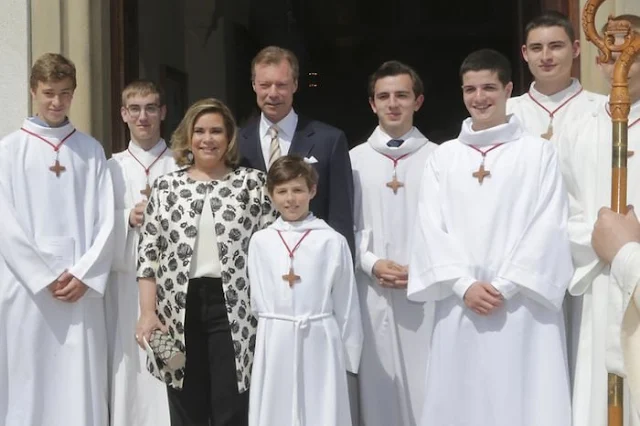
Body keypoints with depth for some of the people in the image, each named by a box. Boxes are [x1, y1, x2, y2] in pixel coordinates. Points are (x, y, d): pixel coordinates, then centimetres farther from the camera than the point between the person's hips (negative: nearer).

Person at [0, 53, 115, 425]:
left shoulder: (91, 150, 8)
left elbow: (106, 220, 3)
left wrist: (83, 274, -7)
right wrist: (46, 278, -9)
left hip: (83, 286, 1)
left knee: (82, 385, 3)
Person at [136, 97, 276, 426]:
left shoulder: (252, 183, 3)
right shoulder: (165, 186, 8)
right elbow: (148, 252, 6)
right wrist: (148, 312, -1)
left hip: (234, 309, -2)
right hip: (179, 310, 2)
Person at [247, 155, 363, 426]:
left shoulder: (333, 242, -4)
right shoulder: (260, 241, 2)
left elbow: (346, 305, 1)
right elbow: (256, 300, 10)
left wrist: (349, 356, 4)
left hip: (319, 341, -2)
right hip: (275, 344, 2)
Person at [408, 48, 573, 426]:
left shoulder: (538, 152, 3)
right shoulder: (443, 157, 11)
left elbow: (549, 228, -4)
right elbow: (430, 228, 4)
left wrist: (505, 287, -10)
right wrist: (464, 285, -8)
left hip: (522, 307, -2)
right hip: (459, 306, 3)